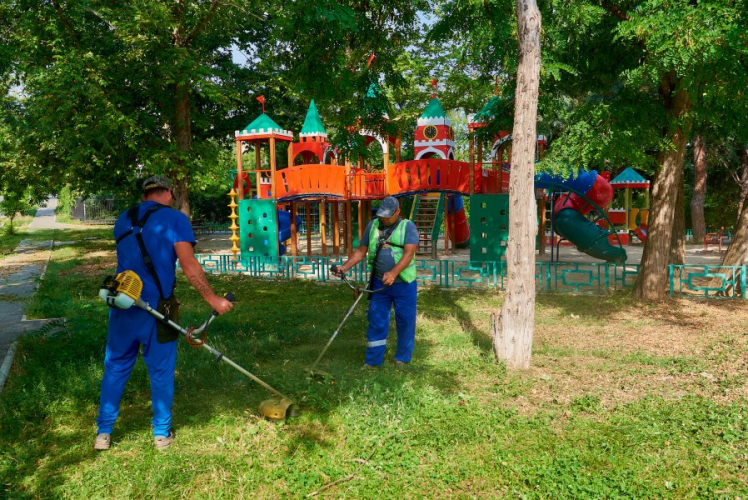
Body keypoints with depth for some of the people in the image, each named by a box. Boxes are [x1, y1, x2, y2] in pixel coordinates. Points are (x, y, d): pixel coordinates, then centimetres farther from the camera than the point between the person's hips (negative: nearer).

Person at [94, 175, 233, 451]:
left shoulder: (124, 219, 13)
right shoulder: (175, 218, -5)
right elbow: (189, 265, -15)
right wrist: (212, 299, -10)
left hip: (123, 304, 4)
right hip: (155, 308, -4)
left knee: (115, 367, 15)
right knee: (161, 371, 8)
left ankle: (103, 433, 21)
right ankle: (162, 434, 19)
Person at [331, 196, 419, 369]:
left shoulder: (408, 227, -7)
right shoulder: (373, 225, 6)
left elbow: (409, 253, -19)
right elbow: (361, 251, 9)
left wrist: (393, 273, -33)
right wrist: (345, 267, -5)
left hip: (404, 284, -3)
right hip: (379, 283, 3)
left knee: (405, 321, 6)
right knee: (376, 320, 6)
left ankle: (402, 358, 23)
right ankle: (372, 360, 16)